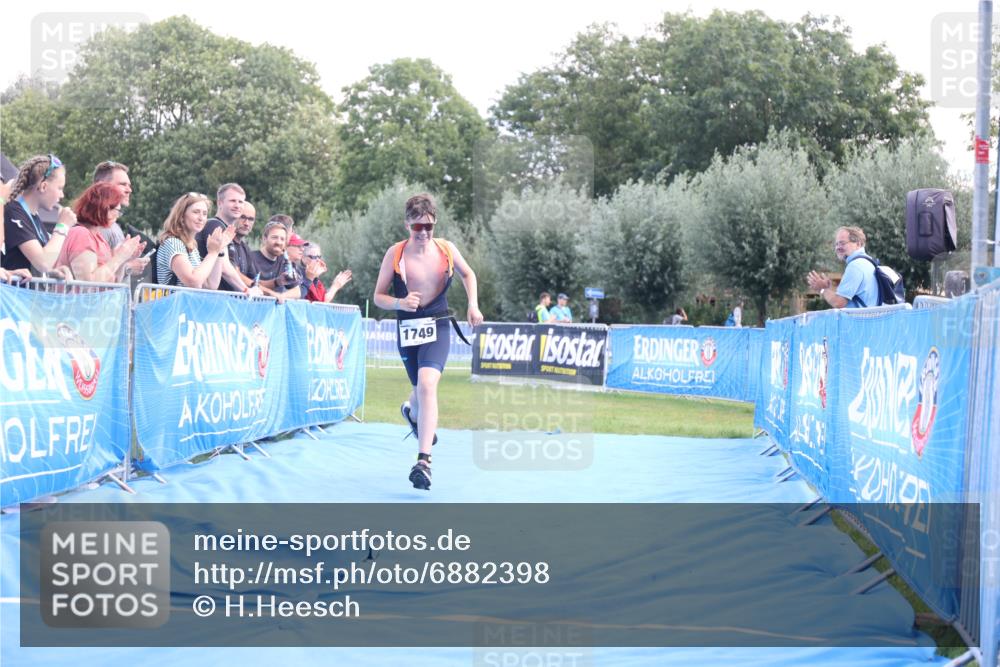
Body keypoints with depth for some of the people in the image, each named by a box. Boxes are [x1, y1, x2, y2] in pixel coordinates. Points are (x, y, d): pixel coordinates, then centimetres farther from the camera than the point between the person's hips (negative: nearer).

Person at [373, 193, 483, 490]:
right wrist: (399, 303, -23)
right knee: (423, 389, 15)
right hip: (407, 330, 1)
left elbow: (468, 274, 18)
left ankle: (423, 460, -27)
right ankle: (411, 410, 57)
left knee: (427, 385, -23)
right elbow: (378, 296, -3)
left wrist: (473, 305, 5)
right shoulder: (395, 254, -7)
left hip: (437, 328, -1)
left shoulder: (446, 250, -3)